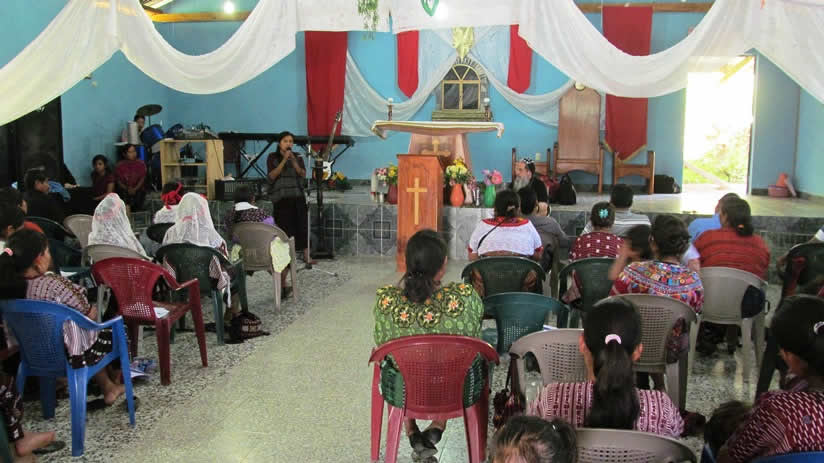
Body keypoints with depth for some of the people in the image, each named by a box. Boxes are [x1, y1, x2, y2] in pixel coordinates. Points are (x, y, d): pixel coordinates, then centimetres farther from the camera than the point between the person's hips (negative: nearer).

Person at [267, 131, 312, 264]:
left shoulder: (297, 157, 13)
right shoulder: (272, 157, 6)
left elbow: (303, 175, 1)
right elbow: (272, 176, -7)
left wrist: (294, 161, -14)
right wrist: (284, 160, -14)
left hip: (297, 195, 2)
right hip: (280, 197, -2)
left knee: (302, 224, -6)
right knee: (285, 227, -7)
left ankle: (306, 255, -5)